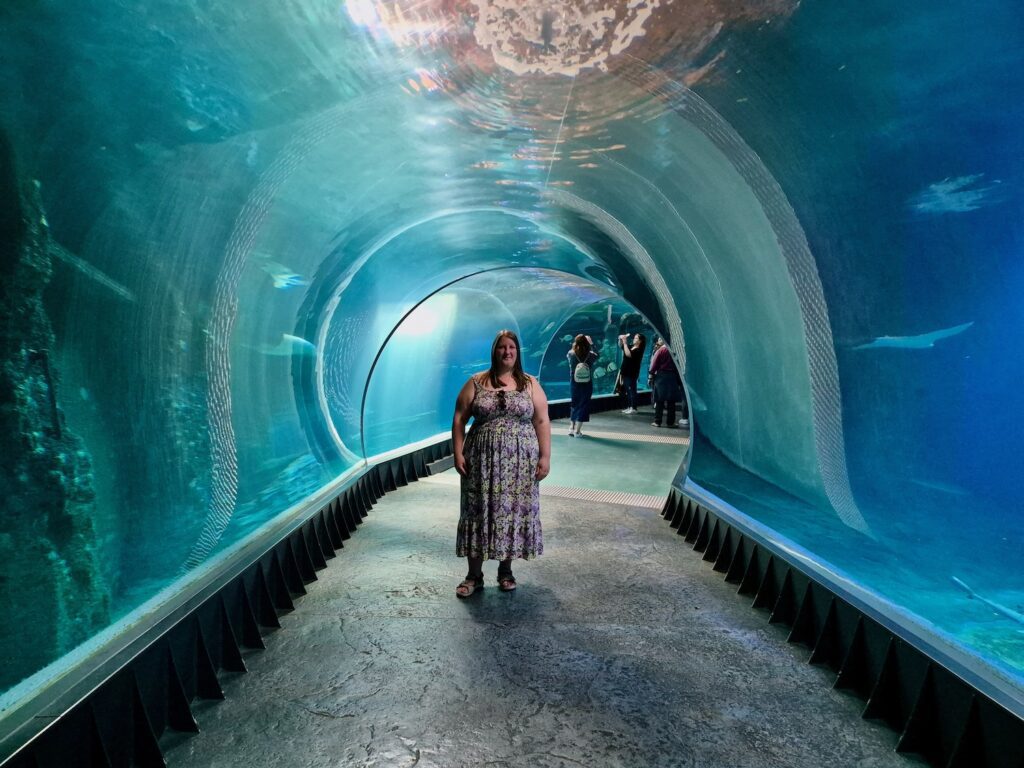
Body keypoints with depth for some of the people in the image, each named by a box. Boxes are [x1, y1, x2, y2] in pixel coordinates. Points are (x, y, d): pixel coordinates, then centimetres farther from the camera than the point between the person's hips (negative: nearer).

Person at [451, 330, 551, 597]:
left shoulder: (530, 384, 4)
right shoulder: (476, 382, 3)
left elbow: (542, 422, 1)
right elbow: (459, 418, 3)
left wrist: (545, 457, -5)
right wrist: (458, 453, -5)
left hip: (519, 462, 1)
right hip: (482, 460, 0)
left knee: (514, 512, 6)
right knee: (478, 512, 2)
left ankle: (505, 570, 22)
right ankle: (474, 575, 13)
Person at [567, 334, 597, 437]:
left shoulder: (571, 354, -12)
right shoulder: (591, 355, -12)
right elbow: (595, 356, 11)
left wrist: (575, 344, 15)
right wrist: (591, 344, 19)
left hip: (574, 385, 1)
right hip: (587, 385, -1)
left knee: (574, 405, 19)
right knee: (583, 405, 7)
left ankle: (571, 428, 23)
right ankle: (577, 430, 5)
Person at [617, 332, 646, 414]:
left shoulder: (639, 350, -13)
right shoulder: (630, 346, 10)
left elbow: (628, 354, -27)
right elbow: (620, 345, 22)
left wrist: (625, 342, -23)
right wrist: (621, 339, 1)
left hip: (632, 373, -8)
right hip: (625, 372, 8)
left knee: (632, 390, -7)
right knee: (627, 391, 11)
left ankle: (633, 408, -5)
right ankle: (629, 407, 16)